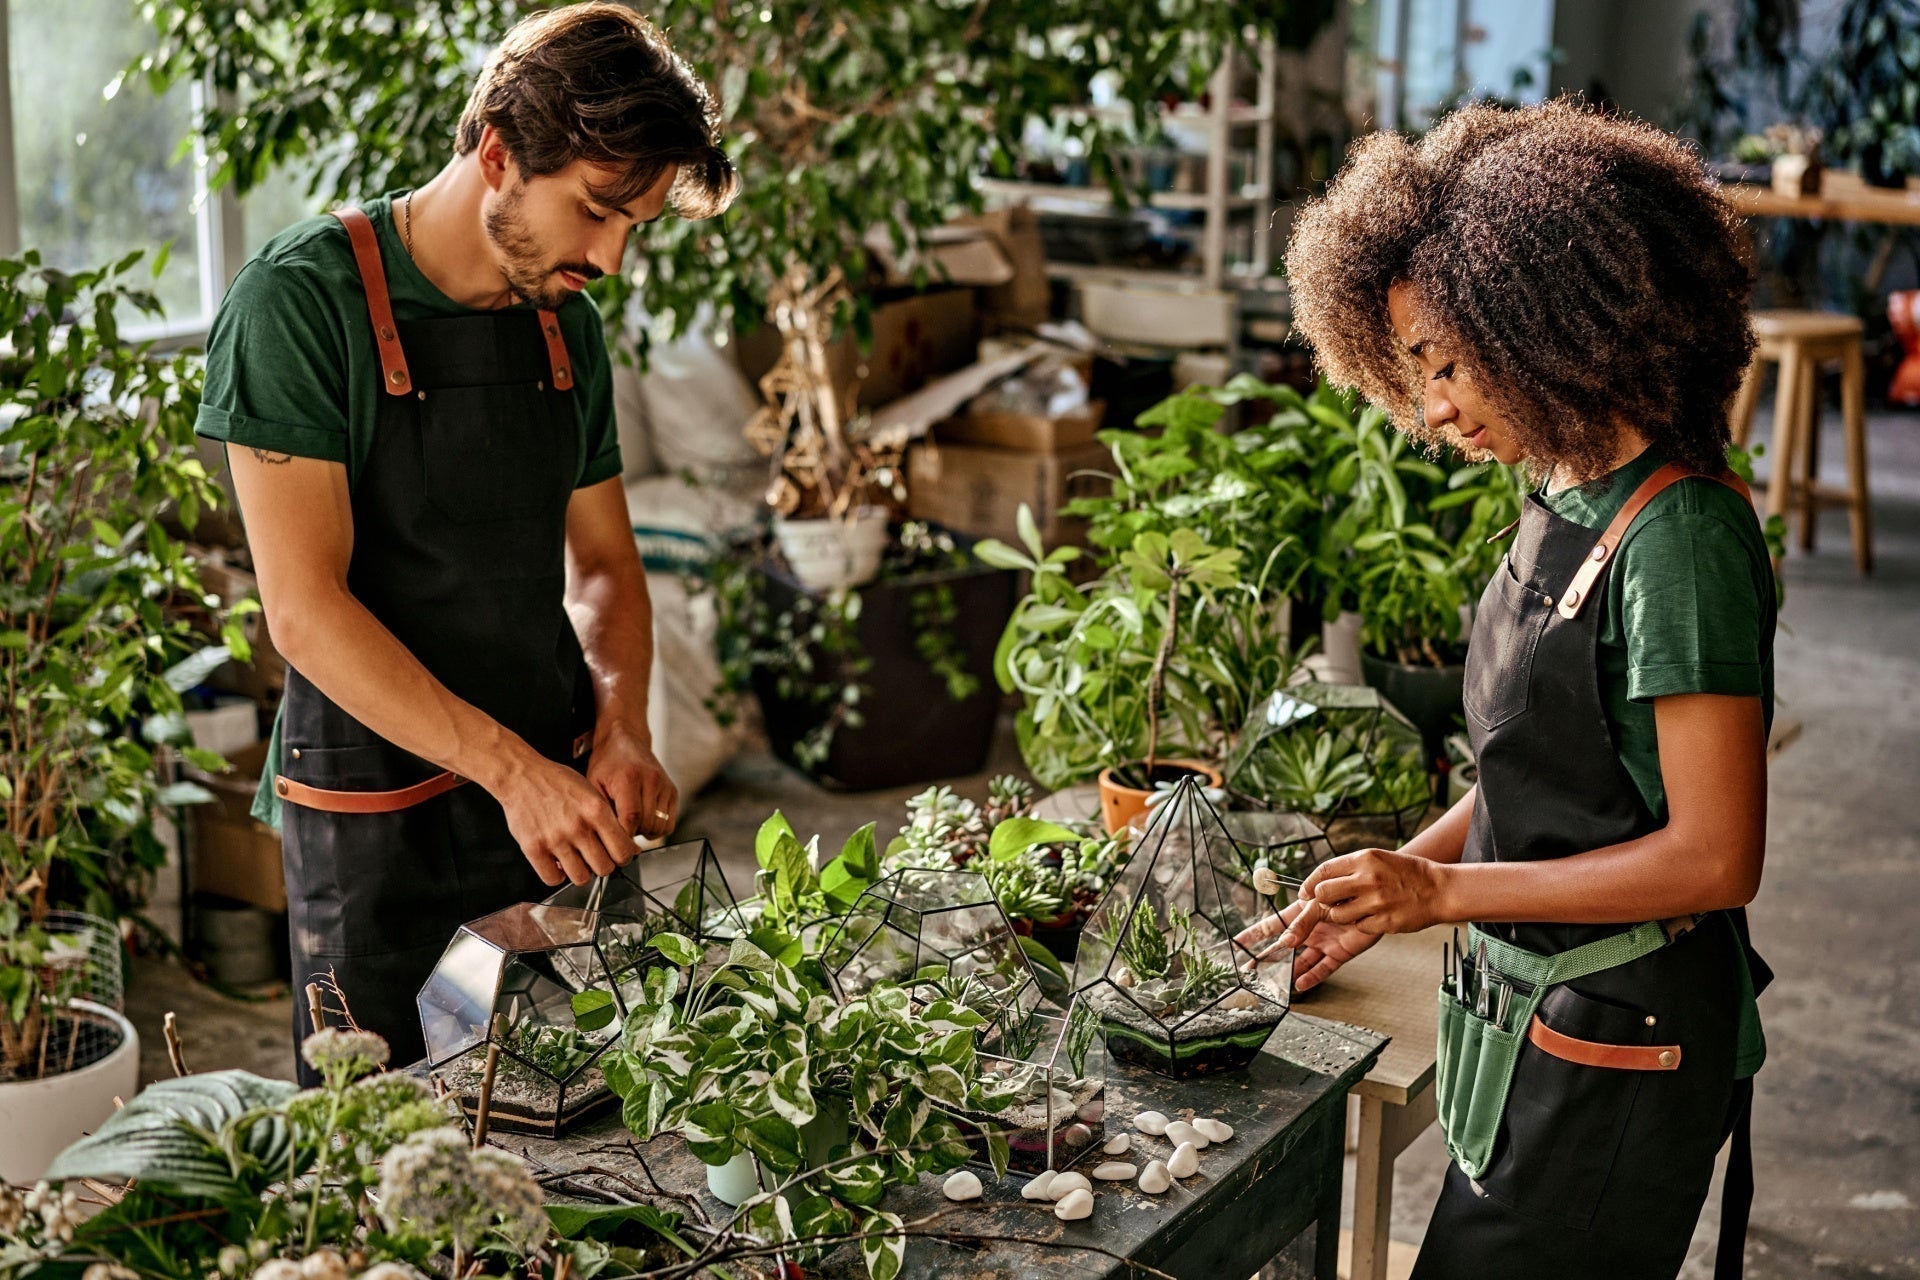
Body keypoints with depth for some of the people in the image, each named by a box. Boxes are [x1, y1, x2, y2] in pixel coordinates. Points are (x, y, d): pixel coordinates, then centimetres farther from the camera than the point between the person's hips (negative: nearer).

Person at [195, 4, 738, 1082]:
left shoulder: (569, 325, 7)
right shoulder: (302, 298, -13)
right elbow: (306, 609, -19)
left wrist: (621, 728, -4)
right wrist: (511, 769, -25)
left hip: (557, 795, 6)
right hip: (378, 820, -6)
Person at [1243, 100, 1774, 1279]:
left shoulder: (1680, 537, -22)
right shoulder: (1565, 498, 6)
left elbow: (1715, 856, -22)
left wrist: (1443, 890, -20)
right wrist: (1383, 892, 9)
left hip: (1620, 1046, -9)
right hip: (1532, 1020, 9)